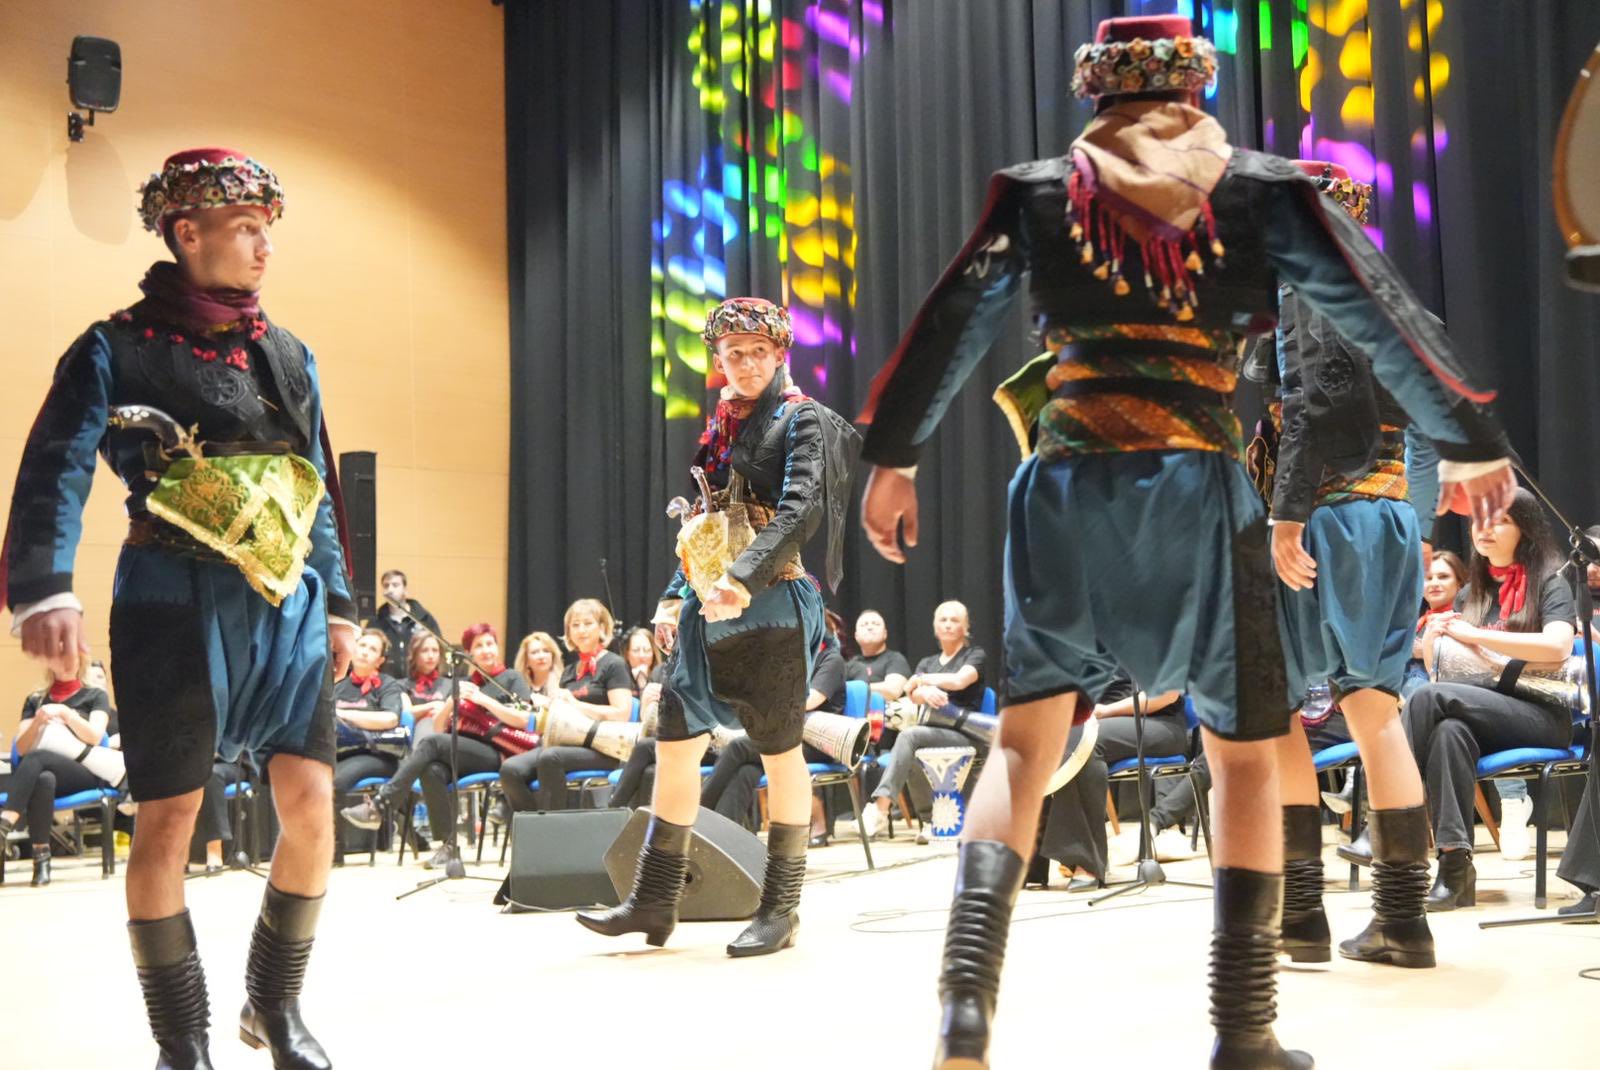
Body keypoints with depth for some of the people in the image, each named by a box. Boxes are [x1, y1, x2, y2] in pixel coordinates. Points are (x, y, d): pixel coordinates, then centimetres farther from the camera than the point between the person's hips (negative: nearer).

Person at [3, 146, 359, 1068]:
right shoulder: (117, 349, -1)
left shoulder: (289, 355, 13)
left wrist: (338, 603, 13)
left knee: (312, 805, -2)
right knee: (168, 822, 0)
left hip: (287, 606, 4)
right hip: (175, 606, -4)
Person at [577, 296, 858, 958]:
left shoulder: (801, 420, -5)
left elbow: (801, 510, -19)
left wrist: (744, 581, -29)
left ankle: (781, 909, 11)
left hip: (769, 605, -7)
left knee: (779, 752, 1)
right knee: (675, 743, 5)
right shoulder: (719, 423, 15)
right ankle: (654, 901, 14)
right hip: (706, 607, 7)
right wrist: (680, 592, 15)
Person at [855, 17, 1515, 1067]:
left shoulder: (1041, 190, 11)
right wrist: (1467, 440, 20)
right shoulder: (1260, 186, 8)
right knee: (1246, 753, 10)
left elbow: (951, 324, 12)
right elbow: (1382, 316, 9)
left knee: (1024, 744, 2)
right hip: (1199, 485, -1)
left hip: (1066, 483, 1)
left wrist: (894, 457, 21)